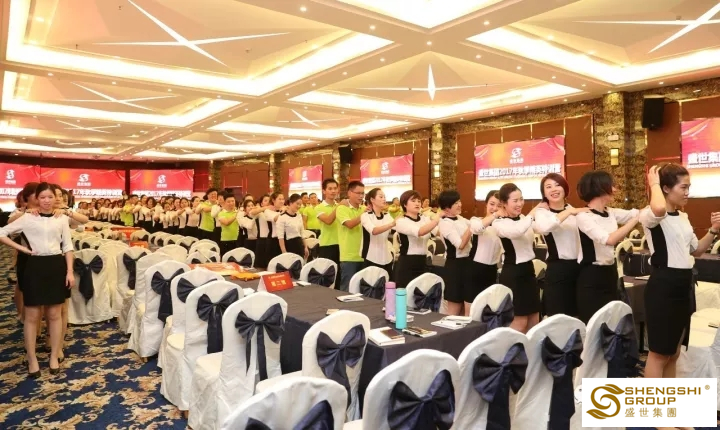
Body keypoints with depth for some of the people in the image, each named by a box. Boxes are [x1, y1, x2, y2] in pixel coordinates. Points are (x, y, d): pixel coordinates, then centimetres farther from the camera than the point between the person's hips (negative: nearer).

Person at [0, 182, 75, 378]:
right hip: (35, 267, -1)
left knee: (54, 314, 8)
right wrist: (22, 249, -5)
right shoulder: (27, 219, 1)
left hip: (56, 266, 1)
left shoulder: (62, 219, 4)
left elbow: (68, 247, 4)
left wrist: (70, 271, -2)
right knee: (32, 315, 5)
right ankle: (32, 359, 17)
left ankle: (54, 356, 20)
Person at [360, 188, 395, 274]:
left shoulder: (387, 216, 10)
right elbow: (374, 231, -27)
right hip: (371, 259, -5)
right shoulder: (366, 216, -7)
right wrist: (392, 224, -39)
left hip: (387, 259, 5)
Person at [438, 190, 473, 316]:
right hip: (455, 266, -8)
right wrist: (470, 228, -19)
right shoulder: (445, 223, -16)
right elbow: (460, 244, -22)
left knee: (465, 305, 16)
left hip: (467, 262, 8)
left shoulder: (460, 219, 9)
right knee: (454, 308, 0)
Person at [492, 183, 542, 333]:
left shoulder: (522, 218, 10)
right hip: (513, 273, -8)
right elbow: (516, 231, -35)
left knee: (534, 319, 13)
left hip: (528, 269, 8)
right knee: (520, 321, -2)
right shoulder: (499, 223, -14)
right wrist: (532, 213, -25)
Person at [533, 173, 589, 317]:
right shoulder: (542, 212, -4)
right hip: (557, 271, -5)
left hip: (579, 268, 5)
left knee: (577, 317, 13)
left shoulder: (574, 210, 12)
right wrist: (569, 212, -26)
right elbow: (543, 227, -30)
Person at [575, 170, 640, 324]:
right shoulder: (583, 216, -18)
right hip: (591, 277, -8)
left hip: (610, 274, 8)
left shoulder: (611, 213, 7)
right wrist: (636, 219, -26)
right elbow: (609, 239, -29)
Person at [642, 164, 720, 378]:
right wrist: (654, 183, -21)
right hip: (663, 284, -9)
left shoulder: (683, 217, 14)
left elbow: (696, 250, 22)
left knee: (674, 353, 17)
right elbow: (659, 209, -39)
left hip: (684, 284, 9)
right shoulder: (650, 215, -13)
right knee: (659, 353, 0)